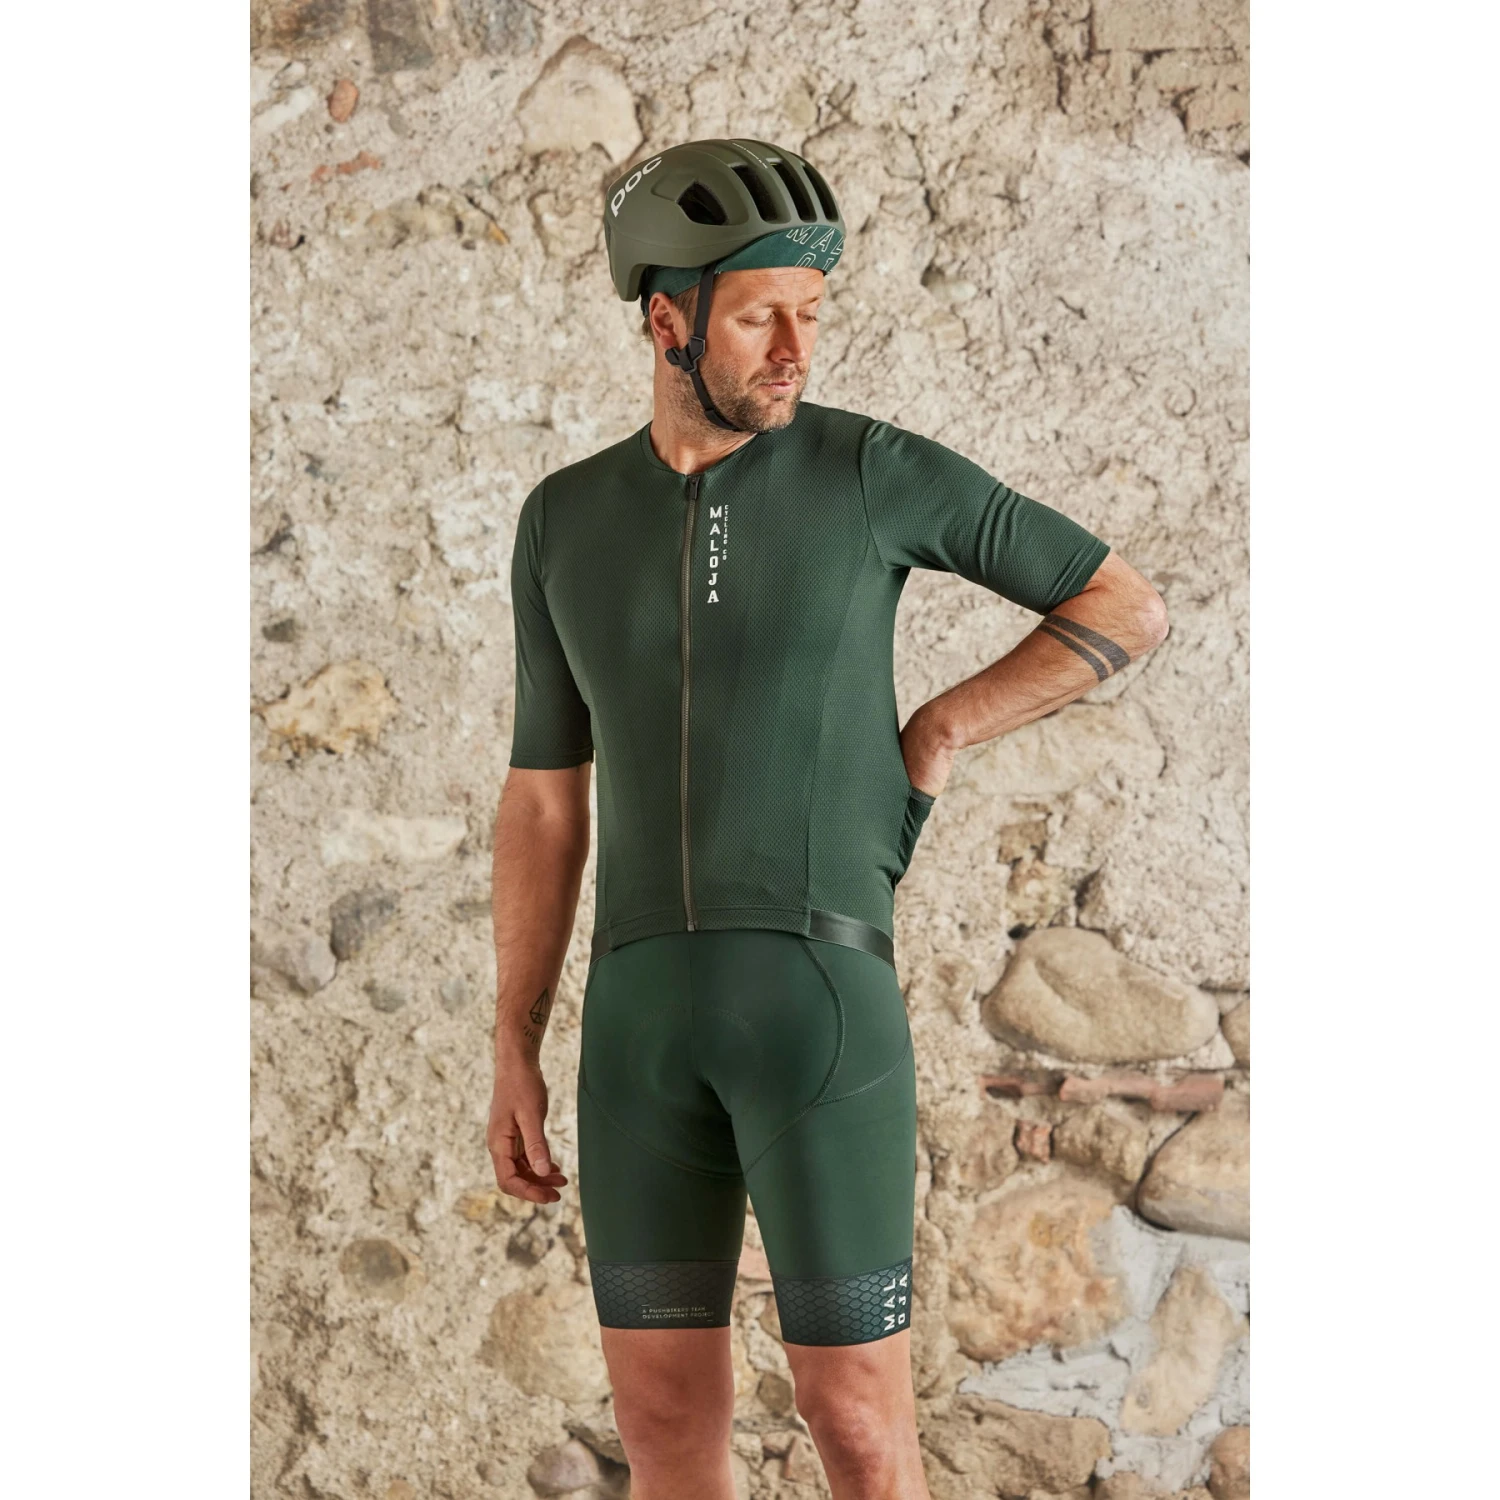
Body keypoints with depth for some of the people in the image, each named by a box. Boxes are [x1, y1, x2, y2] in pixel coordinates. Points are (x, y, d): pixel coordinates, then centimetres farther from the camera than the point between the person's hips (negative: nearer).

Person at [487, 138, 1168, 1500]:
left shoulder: (874, 468, 1)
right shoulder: (567, 519, 11)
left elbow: (1131, 608, 9)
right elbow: (543, 804, 14)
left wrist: (940, 735, 0)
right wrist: (512, 1061, 10)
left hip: (823, 1002, -3)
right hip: (648, 1013, 4)